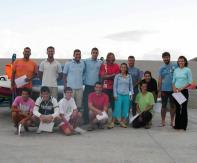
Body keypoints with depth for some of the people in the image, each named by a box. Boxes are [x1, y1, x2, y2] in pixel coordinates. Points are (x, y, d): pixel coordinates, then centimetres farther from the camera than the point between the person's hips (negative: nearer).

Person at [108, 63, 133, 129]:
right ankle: (112, 122, -2)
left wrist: (131, 94, 5)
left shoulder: (129, 77, 9)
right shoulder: (117, 76, 3)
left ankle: (122, 122, 14)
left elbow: (131, 86, 13)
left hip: (126, 95, 3)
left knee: (125, 109, 2)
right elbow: (115, 86, 3)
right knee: (117, 108, -8)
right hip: (119, 94, -3)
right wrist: (115, 94, -3)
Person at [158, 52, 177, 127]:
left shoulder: (175, 66, 0)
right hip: (164, 90, 1)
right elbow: (159, 80, 5)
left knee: (173, 106, 7)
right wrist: (159, 91, 0)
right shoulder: (161, 68, 5)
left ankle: (172, 121, 16)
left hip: (173, 90, -1)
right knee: (164, 106, 5)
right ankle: (163, 121, 12)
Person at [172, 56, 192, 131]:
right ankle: (177, 124, 15)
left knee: (184, 108, -1)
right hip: (176, 91, 4)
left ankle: (183, 125, 4)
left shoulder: (187, 70, -3)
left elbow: (190, 82, -6)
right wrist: (174, 88, -5)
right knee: (177, 108, 8)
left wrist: (182, 88, -14)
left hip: (184, 91, -4)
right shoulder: (176, 70, 9)